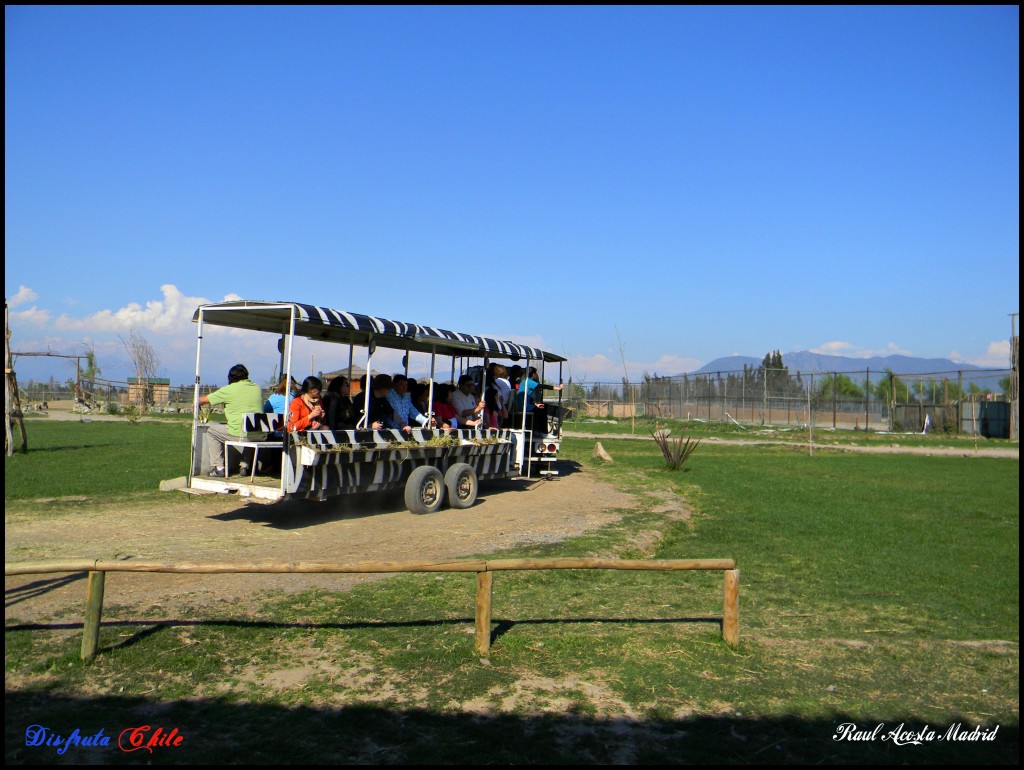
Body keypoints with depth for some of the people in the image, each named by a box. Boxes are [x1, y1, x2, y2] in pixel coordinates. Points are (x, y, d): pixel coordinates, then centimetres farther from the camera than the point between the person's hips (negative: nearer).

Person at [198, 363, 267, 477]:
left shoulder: (229, 389, -1)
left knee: (210, 429, 17)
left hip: (240, 435, -5)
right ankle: (244, 465, 32)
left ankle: (219, 467, 13)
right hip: (261, 436, 5)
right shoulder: (257, 388, 12)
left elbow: (204, 400, 8)